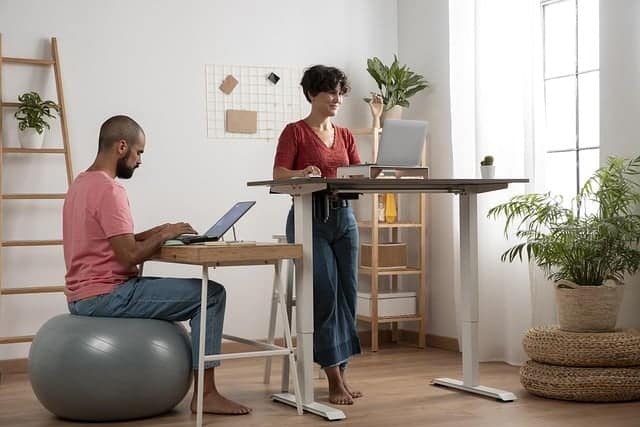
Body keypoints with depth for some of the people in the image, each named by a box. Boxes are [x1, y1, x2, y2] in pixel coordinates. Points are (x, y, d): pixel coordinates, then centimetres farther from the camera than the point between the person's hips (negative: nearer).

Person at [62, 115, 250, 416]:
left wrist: (153, 233, 9)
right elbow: (130, 257, -23)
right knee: (211, 294, -7)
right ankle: (206, 394, -7)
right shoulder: (109, 190, -18)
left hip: (82, 297, 11)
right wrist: (164, 235, -8)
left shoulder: (81, 184, 13)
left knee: (165, 289, 34)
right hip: (106, 297, -10)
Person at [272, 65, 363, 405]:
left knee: (347, 294, 3)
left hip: (343, 217, 6)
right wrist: (303, 173, -31)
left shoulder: (345, 136, 15)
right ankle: (334, 379, -10)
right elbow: (278, 174, -12)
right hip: (309, 217, -6)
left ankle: (340, 374, 11)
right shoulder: (295, 132, -2)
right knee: (325, 293, -14)